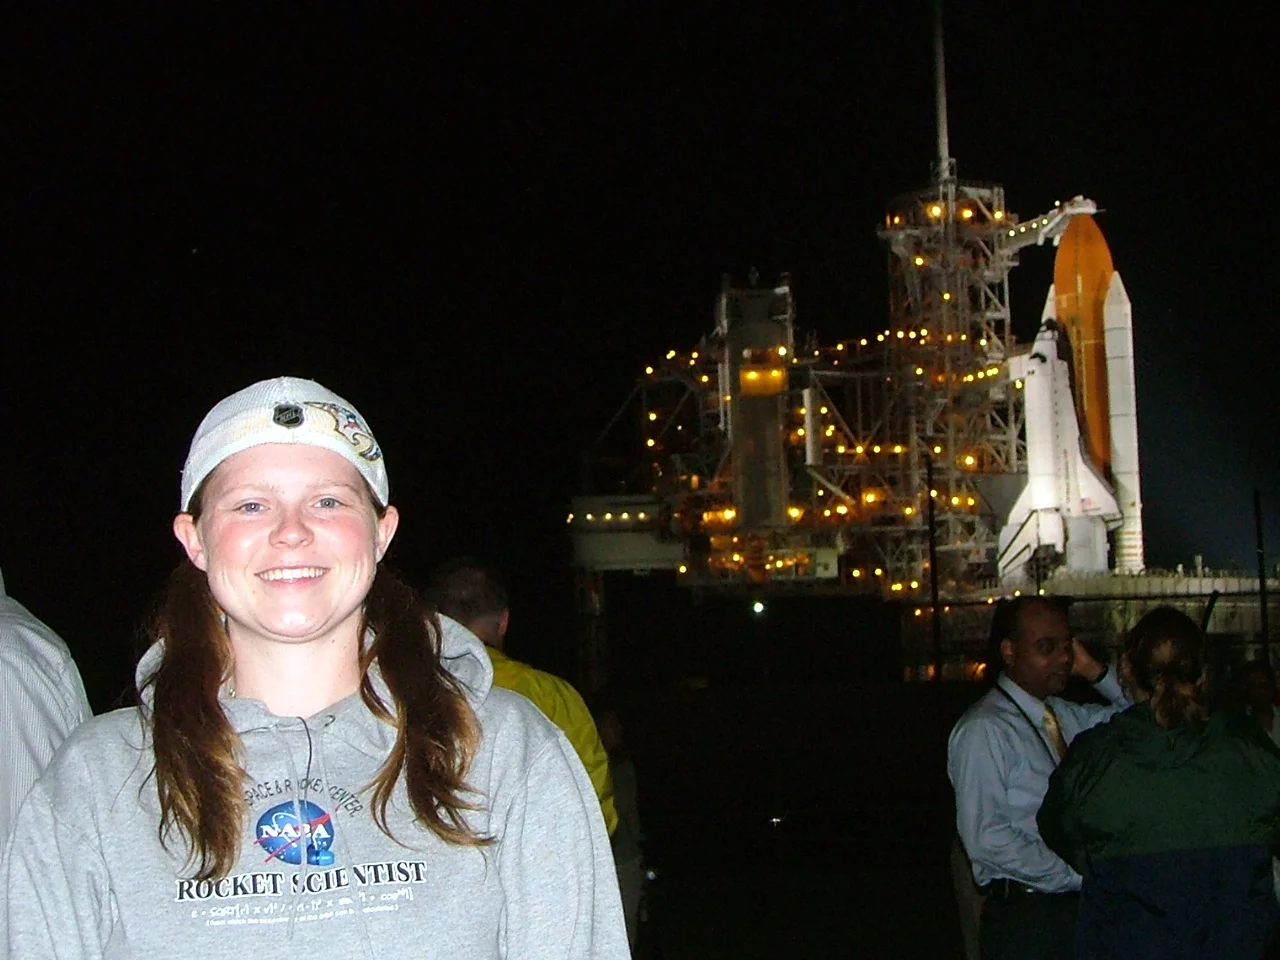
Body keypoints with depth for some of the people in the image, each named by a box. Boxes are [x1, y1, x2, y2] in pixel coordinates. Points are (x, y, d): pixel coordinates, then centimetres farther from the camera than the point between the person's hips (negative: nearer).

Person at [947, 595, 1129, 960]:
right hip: (1024, 915, -7)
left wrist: (1095, 672, 1)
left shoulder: (1070, 717, 10)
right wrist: (1077, 875, -17)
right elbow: (986, 838, -19)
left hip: (1080, 903, 7)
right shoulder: (983, 730, -13)